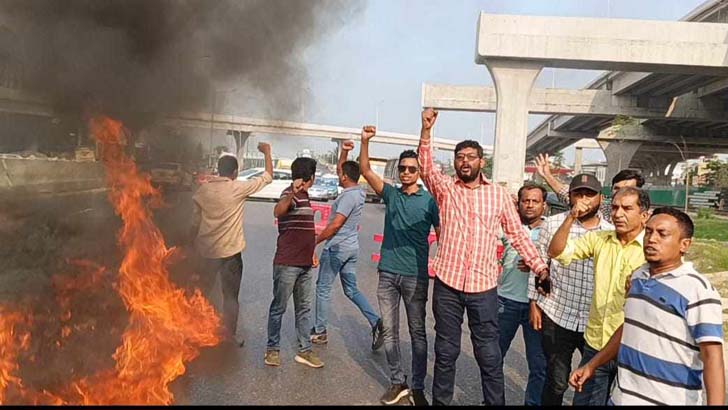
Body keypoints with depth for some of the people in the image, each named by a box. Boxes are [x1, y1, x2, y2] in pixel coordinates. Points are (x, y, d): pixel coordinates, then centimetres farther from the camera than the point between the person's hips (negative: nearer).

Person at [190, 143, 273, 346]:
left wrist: (194, 243, 17)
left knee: (202, 291, 20)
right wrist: (267, 152, 7)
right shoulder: (238, 188, -14)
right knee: (230, 295, 9)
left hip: (205, 250, 5)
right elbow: (267, 177, -5)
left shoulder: (203, 189, -1)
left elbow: (195, 222, 4)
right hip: (229, 251, -4)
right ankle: (230, 335, 17)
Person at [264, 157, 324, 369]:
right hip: (287, 263, -9)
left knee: (304, 308, 13)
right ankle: (272, 349, 18)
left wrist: (312, 252, 26)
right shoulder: (291, 194, -14)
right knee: (279, 307, 5)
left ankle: (304, 350, 22)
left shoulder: (303, 196, 15)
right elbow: (277, 211, -38)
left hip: (304, 264, 9)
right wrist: (292, 193, -54)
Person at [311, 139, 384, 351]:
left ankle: (320, 331, 15)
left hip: (336, 247, -9)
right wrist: (344, 151, 9)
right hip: (351, 247, 9)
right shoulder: (358, 191, 8)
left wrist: (315, 241, -13)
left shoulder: (348, 196, -20)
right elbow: (340, 168, 22)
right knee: (351, 289, 13)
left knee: (323, 288, 5)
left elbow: (335, 225, -22)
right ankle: (375, 322, 1)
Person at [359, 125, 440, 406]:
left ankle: (418, 387, 16)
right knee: (389, 331, 9)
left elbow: (442, 236, -1)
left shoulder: (429, 200, -1)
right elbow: (365, 170, 2)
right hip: (387, 273, 3)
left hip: (415, 275, -3)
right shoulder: (390, 194, 8)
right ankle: (397, 382, 22)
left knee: (417, 332, 5)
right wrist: (365, 141, -11)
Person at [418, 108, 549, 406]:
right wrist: (426, 130, -29)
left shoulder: (499, 194, 5)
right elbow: (425, 168, -15)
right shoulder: (445, 188, 3)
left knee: (489, 355, 9)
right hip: (447, 283, 0)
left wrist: (541, 268, 1)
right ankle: (440, 401, 30)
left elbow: (518, 235, 7)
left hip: (484, 286, 0)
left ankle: (496, 403, 26)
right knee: (446, 352, 13)